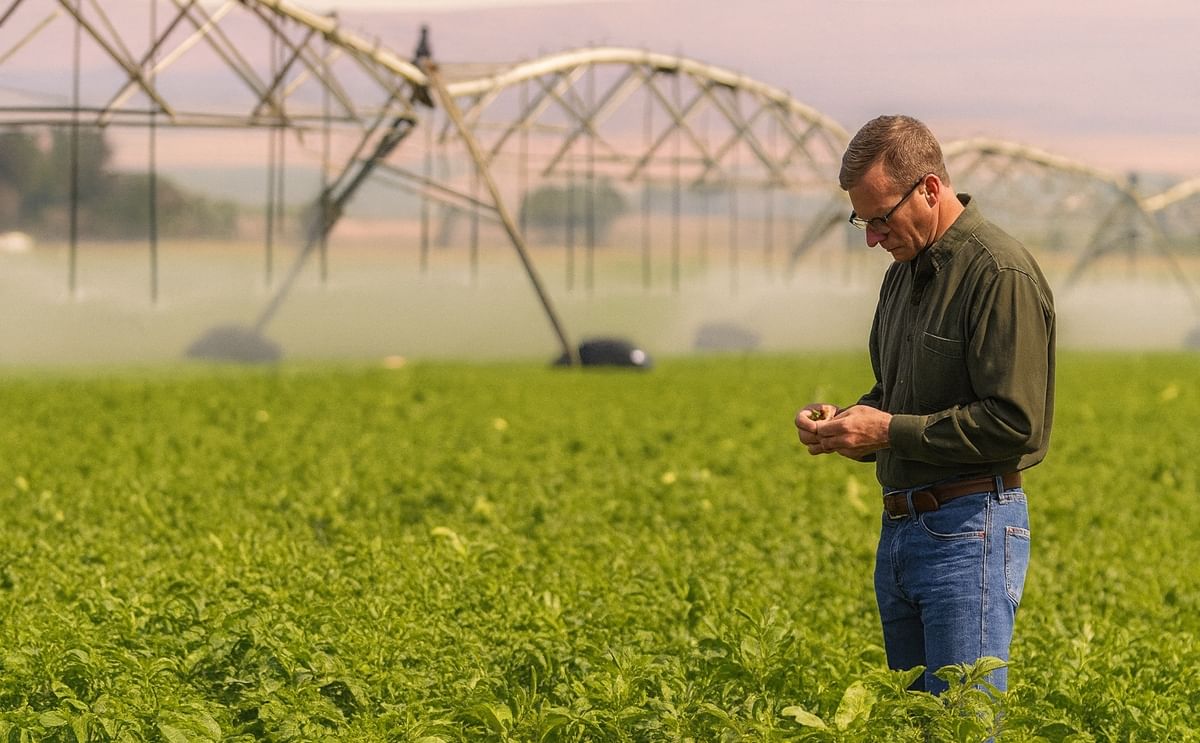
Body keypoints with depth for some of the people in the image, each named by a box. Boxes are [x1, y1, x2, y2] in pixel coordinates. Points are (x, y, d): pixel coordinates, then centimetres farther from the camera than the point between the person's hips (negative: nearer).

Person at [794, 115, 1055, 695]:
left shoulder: (1001, 274, -14)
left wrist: (891, 431, -17)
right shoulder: (904, 272, 16)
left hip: (970, 531, -9)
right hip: (900, 529, 9)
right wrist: (842, 422, 5)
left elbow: (1015, 424, -20)